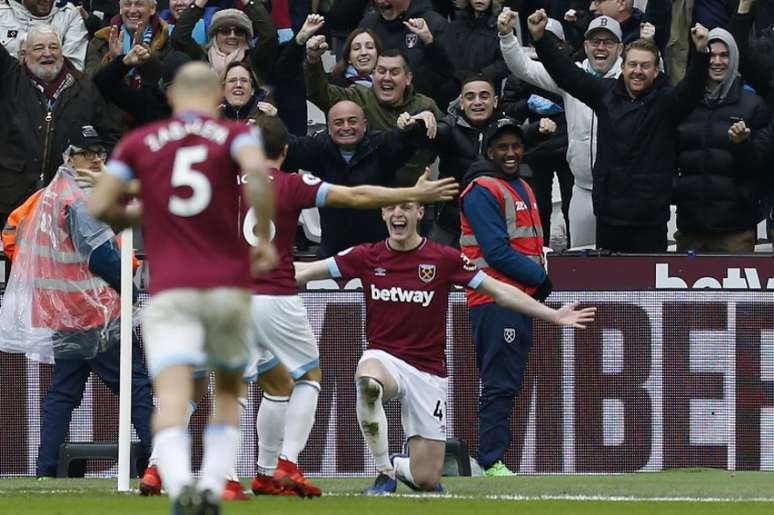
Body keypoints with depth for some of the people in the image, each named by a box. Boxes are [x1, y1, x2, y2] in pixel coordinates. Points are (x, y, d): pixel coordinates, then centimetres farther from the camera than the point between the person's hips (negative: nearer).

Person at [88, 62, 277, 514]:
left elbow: (100, 207, 4)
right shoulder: (235, 134, 6)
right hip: (229, 287, 1)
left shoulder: (139, 142, 9)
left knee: (172, 402, -15)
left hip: (171, 291, -1)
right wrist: (264, 238, -7)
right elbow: (257, 171, -17)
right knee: (229, 394, 23)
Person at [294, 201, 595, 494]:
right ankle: (385, 471, -20)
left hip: (428, 371, 0)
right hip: (384, 358, 0)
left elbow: (501, 292, 1)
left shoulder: (443, 259, -3)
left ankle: (398, 464, 35)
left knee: (426, 481, -5)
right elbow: (305, 272, 4)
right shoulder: (367, 257, 1)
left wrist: (555, 316, -2)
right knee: (367, 383, -41)